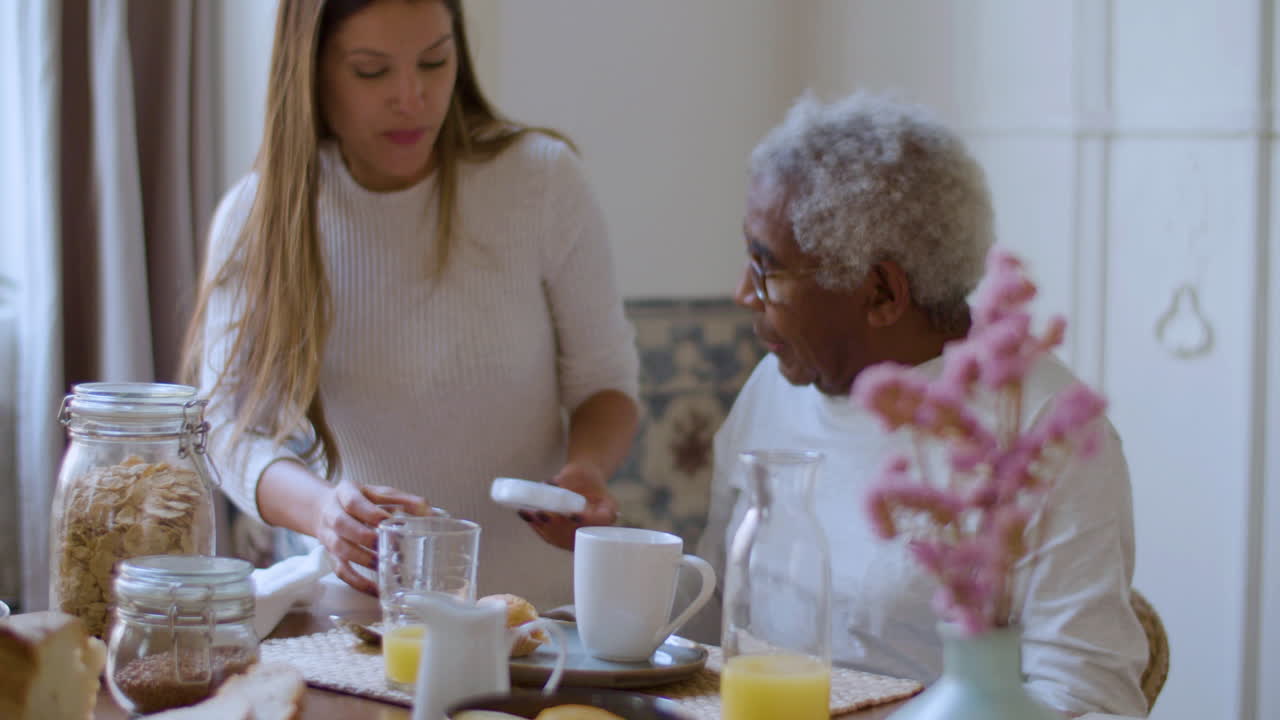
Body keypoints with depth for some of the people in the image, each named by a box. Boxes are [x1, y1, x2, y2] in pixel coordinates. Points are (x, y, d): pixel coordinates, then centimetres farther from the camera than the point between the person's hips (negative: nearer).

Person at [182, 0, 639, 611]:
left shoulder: (543, 178, -4)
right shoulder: (255, 220, -3)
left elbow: (603, 379, 4)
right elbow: (230, 429, -9)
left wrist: (587, 468, -19)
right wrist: (319, 507, -31)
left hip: (535, 600, -1)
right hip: (355, 603, 1)